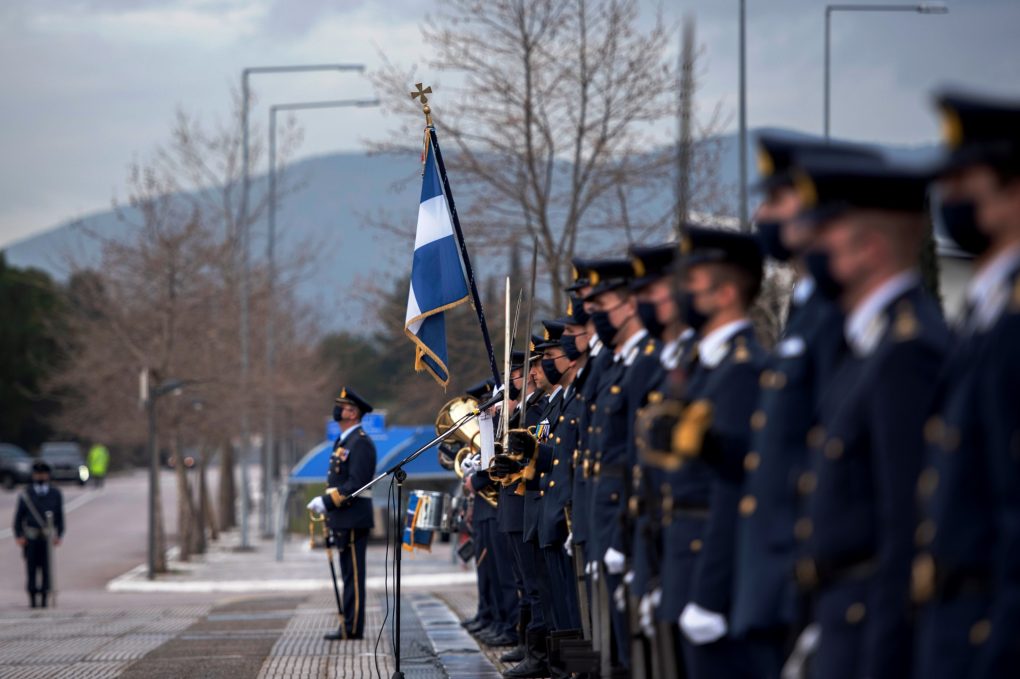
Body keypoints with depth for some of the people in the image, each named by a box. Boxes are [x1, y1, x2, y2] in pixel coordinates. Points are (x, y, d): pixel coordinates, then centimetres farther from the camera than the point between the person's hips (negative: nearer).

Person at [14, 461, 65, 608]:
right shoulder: (26, 495, 6)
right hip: (30, 538, 0)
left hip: (48, 538, 0)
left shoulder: (56, 494, 8)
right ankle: (32, 598, 4)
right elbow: (18, 517, 7)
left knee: (46, 567, -6)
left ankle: (45, 598, -2)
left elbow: (60, 517, 9)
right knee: (31, 567, -3)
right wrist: (19, 536, -3)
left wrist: (59, 535, -1)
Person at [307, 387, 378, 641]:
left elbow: (356, 483, -20)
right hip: (342, 521, 10)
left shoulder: (361, 443, -13)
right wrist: (325, 502, 12)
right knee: (349, 575, 11)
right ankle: (349, 626, 15)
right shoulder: (342, 442, 18)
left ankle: (353, 628, -6)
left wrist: (327, 502, -21)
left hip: (354, 521, -10)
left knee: (353, 575, -7)